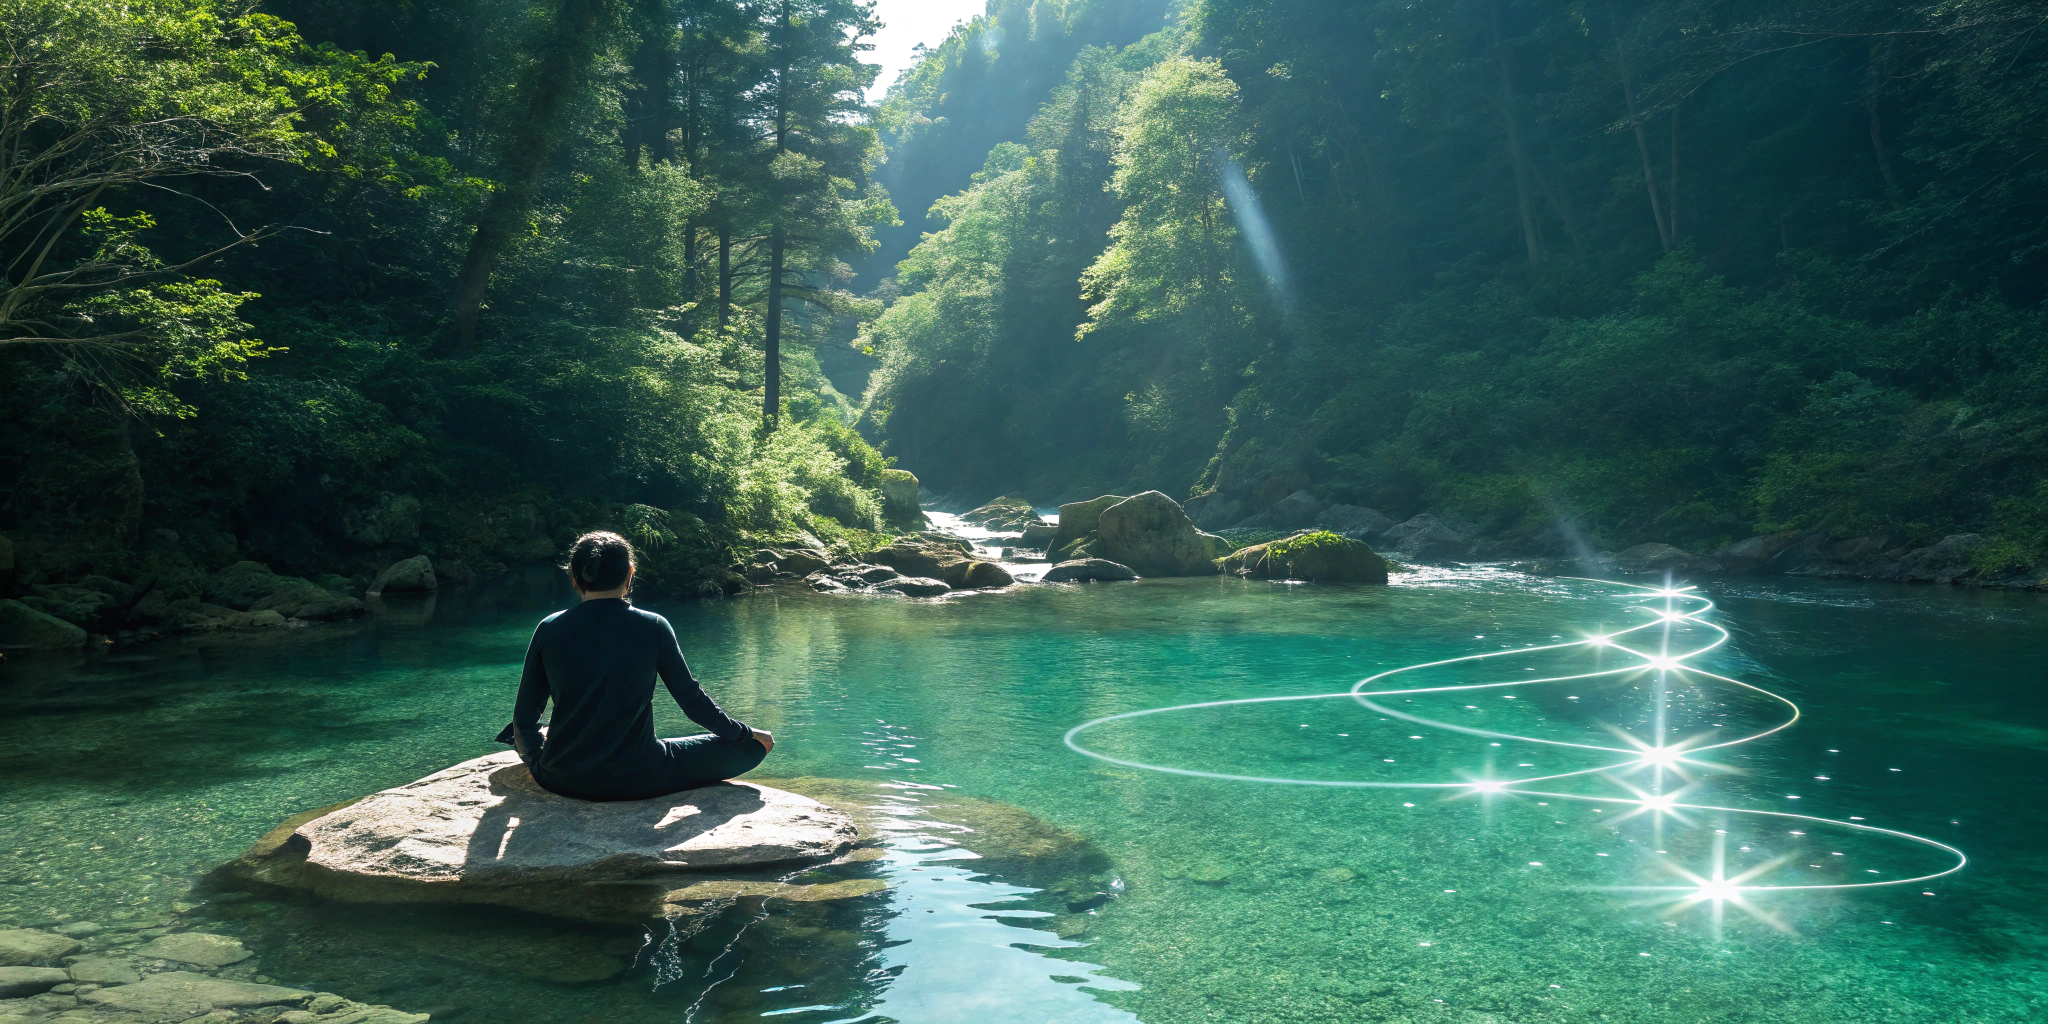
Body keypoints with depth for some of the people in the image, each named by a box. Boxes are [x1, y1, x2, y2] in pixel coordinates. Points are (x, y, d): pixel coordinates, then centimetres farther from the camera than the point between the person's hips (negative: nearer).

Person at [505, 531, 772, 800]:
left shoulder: (549, 629, -2)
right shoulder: (652, 627, -7)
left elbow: (524, 716, 3)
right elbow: (691, 698, -1)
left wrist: (535, 753, 24)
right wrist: (745, 734, 14)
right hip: (635, 780, -5)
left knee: (528, 735, 40)